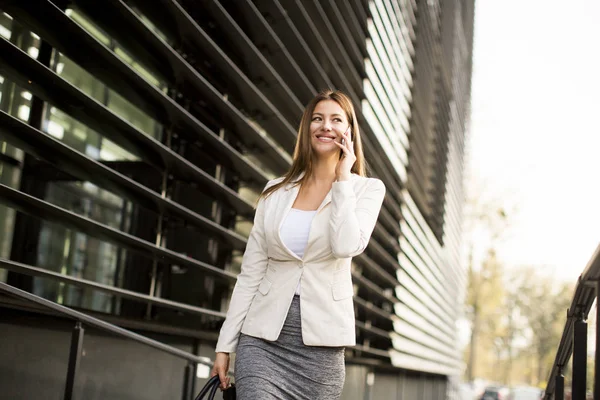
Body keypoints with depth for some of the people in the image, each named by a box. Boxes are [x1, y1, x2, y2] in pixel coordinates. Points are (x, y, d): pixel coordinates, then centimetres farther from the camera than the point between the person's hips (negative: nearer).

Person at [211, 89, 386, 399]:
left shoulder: (367, 189, 3)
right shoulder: (276, 191, 9)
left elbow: (347, 246, -17)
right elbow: (250, 273, 8)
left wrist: (342, 179, -7)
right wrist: (225, 344, 5)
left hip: (320, 341, -1)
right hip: (263, 338, 1)